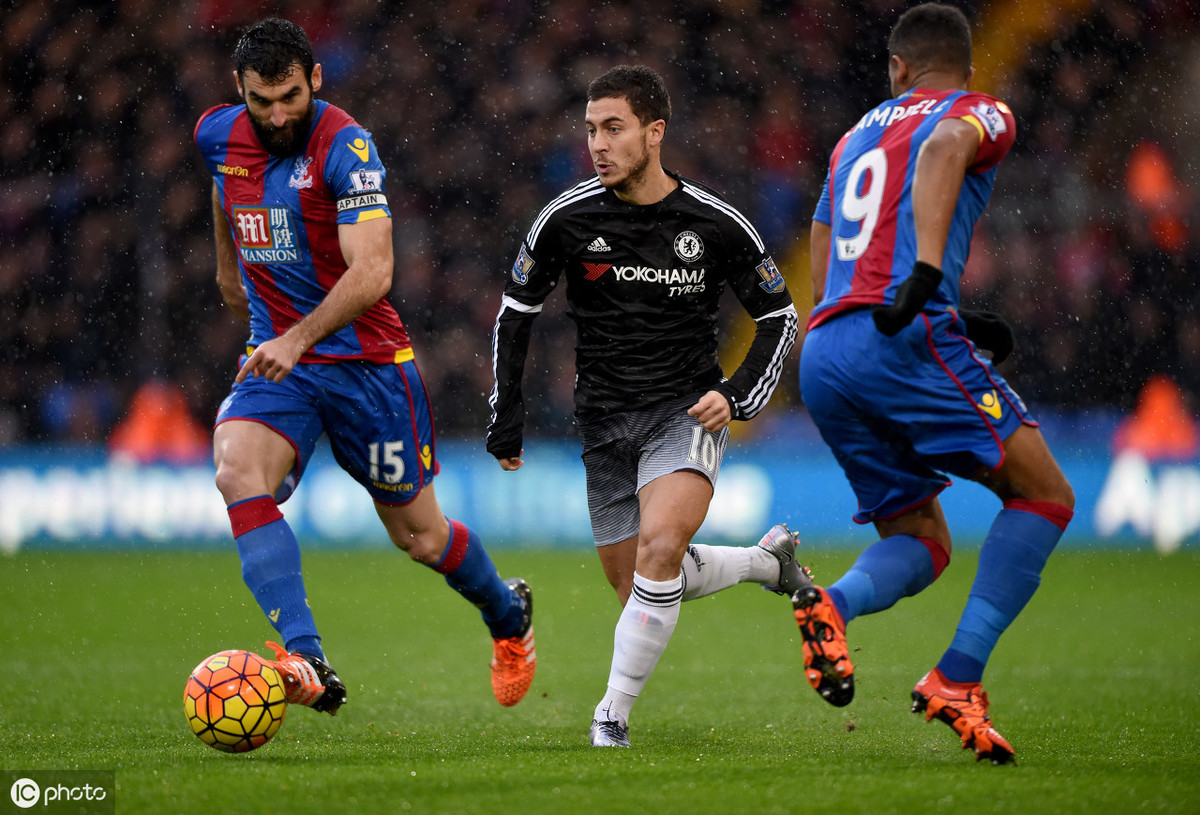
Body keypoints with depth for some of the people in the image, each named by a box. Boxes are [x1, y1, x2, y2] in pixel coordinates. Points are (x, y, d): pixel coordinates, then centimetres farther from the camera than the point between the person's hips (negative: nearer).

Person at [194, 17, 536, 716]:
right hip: (275, 359, 4)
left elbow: (372, 272, -28)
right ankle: (304, 661, -37)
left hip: (366, 361, -4)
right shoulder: (219, 135, -1)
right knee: (237, 470, -28)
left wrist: (299, 337, -39)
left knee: (420, 537, 8)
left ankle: (509, 614, 42)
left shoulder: (346, 146, -19)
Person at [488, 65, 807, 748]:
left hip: (688, 410, -3)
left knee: (660, 545, -28)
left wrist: (738, 396, -8)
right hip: (606, 422, 3)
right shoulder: (568, 219, -4)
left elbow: (780, 317, 6)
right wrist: (508, 420, 6)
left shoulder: (716, 224, -7)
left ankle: (613, 715, -17)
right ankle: (767, 559, 34)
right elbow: (516, 312, 9)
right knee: (636, 587, 6)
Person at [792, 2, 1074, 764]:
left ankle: (834, 603, -20)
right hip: (905, 338, -7)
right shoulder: (979, 114, 9)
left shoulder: (856, 136, 28)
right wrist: (927, 273, -28)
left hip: (822, 357, 7)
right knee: (1044, 496, 0)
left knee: (923, 544, 12)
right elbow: (945, 146, -18)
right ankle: (958, 680, -11)